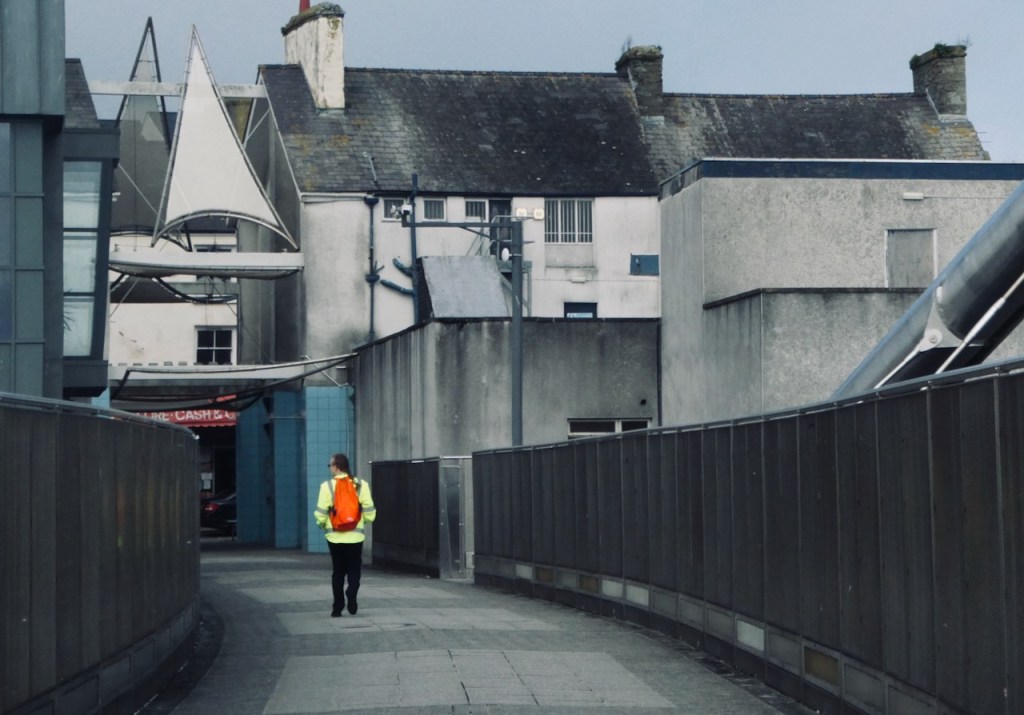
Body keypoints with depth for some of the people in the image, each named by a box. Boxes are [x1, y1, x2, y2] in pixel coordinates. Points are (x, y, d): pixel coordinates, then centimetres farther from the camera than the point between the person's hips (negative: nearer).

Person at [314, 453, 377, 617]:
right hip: (355, 535, 0)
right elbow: (369, 513, -1)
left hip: (335, 536, 0)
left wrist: (322, 525, 12)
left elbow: (321, 513, -8)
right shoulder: (361, 485, -1)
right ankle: (352, 594, -19)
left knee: (338, 571, 12)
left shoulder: (327, 486, -6)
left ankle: (338, 607, 11)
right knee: (354, 569, 9)